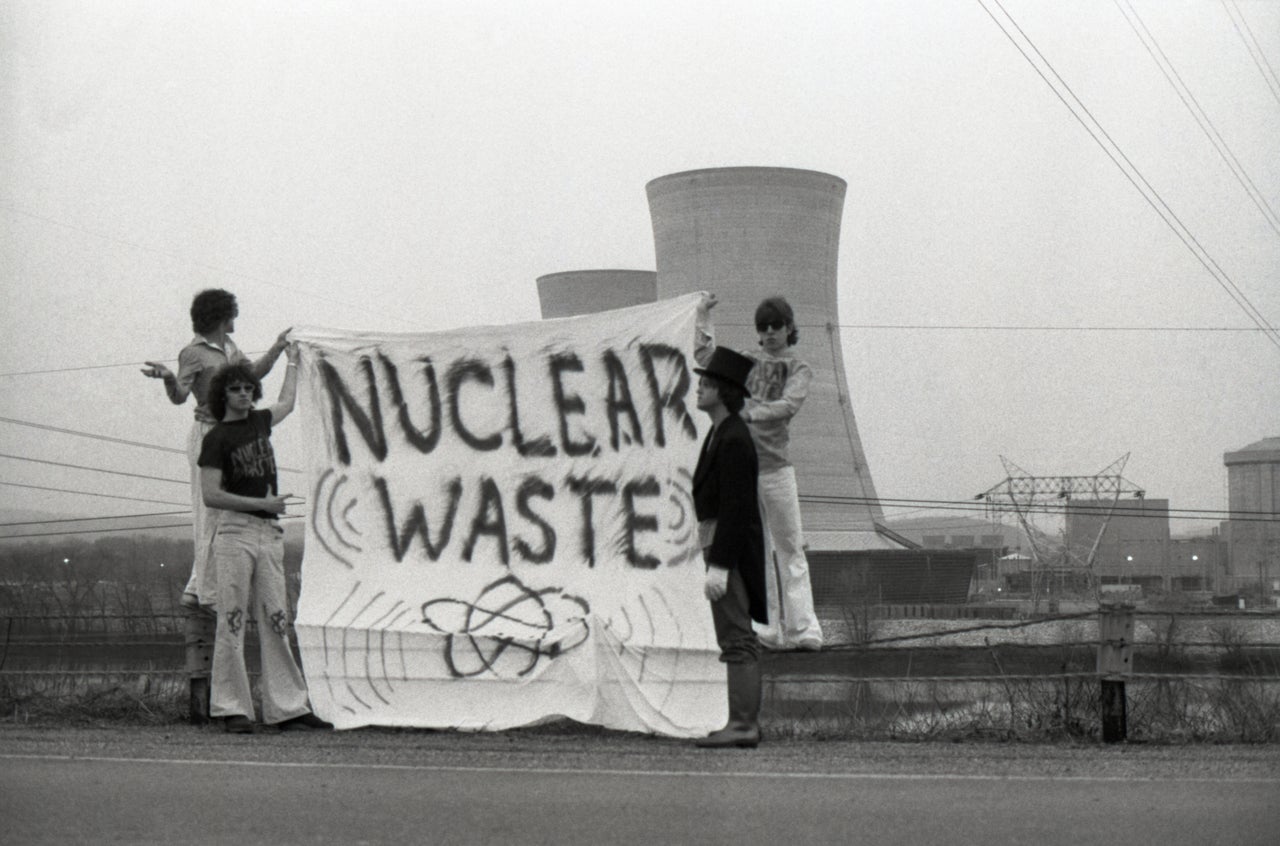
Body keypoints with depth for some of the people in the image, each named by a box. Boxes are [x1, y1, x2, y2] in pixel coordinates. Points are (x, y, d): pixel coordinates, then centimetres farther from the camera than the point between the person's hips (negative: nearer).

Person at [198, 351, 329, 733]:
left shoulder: (259, 421, 16)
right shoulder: (216, 439, -2)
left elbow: (286, 402, 39)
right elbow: (211, 495, -10)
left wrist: (292, 361, 50)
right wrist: (263, 503, -12)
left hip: (270, 533, 6)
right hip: (235, 531, -6)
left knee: (275, 620, 4)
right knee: (232, 621, -6)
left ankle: (287, 707, 4)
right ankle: (233, 709, -4)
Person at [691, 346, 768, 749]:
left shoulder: (733, 440, -17)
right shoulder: (721, 433, 15)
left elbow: (734, 507, -22)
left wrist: (719, 566, -23)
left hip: (730, 548, -11)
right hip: (722, 545, 11)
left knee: (736, 640, -9)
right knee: (739, 639, 12)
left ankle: (741, 723, -8)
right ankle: (746, 722, 16)